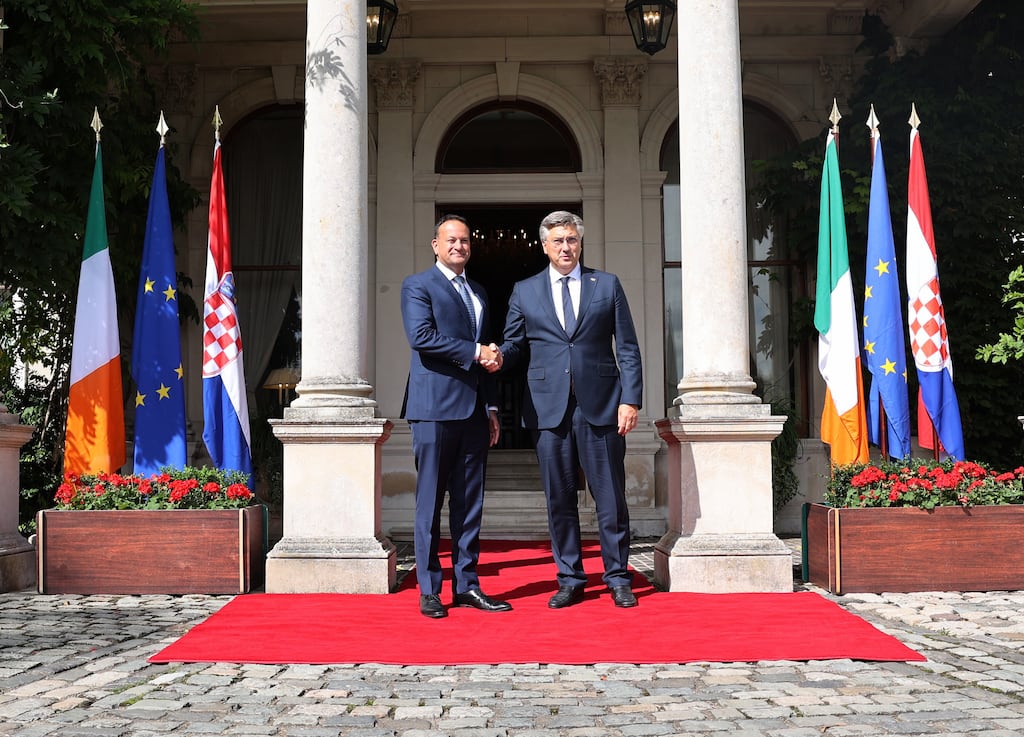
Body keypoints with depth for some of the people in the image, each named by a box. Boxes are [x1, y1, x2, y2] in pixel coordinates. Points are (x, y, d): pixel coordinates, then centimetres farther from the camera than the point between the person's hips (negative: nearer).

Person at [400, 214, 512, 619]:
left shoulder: (478, 293, 21)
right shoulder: (418, 285, 1)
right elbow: (421, 336, -15)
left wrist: (491, 407, 16)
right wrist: (475, 352, -12)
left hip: (473, 411, 6)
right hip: (435, 408, -6)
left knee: (470, 503, 8)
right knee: (430, 503, -2)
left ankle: (466, 585, 14)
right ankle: (429, 591, 5)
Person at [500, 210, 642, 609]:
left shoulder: (607, 285, 9)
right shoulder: (524, 292, 11)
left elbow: (627, 348, 6)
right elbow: (514, 345, 11)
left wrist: (630, 399, -4)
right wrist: (498, 357, -13)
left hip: (600, 406, -1)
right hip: (549, 408, 1)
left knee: (610, 497, 3)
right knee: (559, 499, 6)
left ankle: (618, 579, 16)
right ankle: (569, 580, 17)